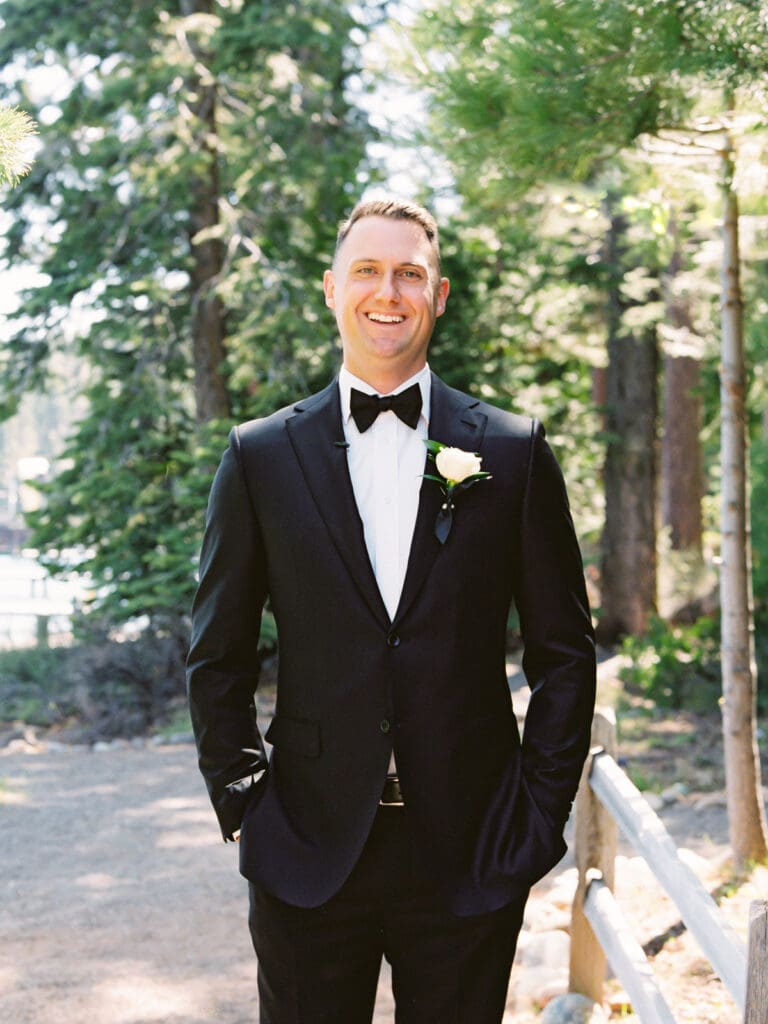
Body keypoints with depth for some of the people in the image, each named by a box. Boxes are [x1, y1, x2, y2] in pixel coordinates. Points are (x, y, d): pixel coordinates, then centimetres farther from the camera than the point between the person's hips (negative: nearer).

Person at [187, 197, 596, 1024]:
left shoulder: (513, 451, 2)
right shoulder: (262, 456, 3)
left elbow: (564, 652, 5)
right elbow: (217, 656, 7)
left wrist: (540, 815, 0)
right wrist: (241, 803, 1)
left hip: (470, 857, 0)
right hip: (309, 854, 0)